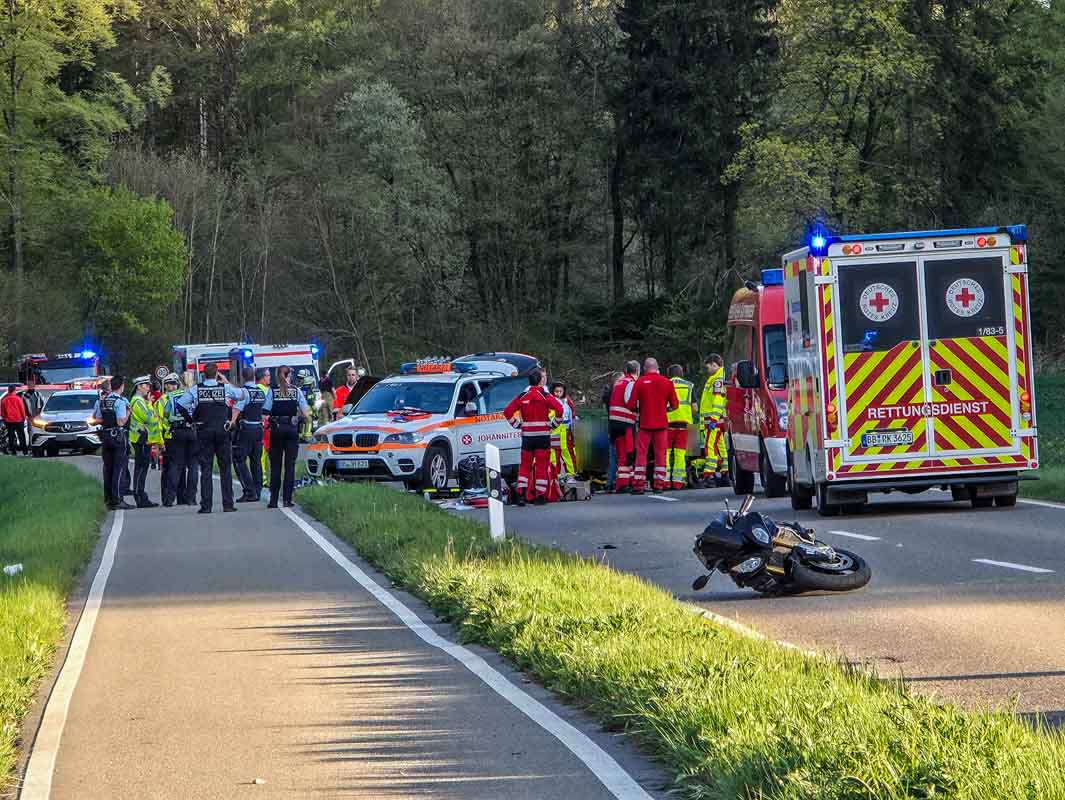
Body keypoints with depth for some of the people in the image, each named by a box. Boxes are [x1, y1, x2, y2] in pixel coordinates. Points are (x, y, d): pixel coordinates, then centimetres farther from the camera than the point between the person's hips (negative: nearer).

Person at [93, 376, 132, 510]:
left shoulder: (102, 401, 8)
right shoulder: (120, 401, -14)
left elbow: (98, 419, 12)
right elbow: (121, 422, -19)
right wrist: (128, 413, -6)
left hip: (105, 436, 7)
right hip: (118, 437, -7)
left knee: (108, 467, 13)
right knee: (118, 468, -5)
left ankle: (108, 498, 17)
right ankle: (117, 500, -9)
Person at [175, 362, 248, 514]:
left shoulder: (195, 390, -1)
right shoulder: (225, 388, -1)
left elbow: (180, 404, -3)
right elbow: (242, 394, 14)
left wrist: (191, 418, 7)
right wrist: (226, 382, 22)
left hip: (204, 432, 0)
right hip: (222, 431, 0)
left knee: (206, 469, 2)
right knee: (225, 468, 6)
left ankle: (206, 505, -2)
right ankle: (228, 504, 3)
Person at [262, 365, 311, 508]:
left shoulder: (272, 391, -1)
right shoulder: (296, 391, 1)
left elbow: (265, 413, -7)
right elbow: (306, 413, -2)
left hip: (276, 428, 0)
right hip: (292, 428, 0)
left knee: (275, 465, 6)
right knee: (290, 465, 3)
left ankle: (273, 500, 3)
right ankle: (287, 499, -3)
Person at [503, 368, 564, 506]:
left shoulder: (522, 396, 3)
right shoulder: (545, 396, -8)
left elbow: (507, 411, 0)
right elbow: (559, 409, -20)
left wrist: (517, 424, 10)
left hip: (527, 436, 3)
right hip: (543, 436, -3)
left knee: (525, 465, 11)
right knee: (542, 465, 3)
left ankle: (520, 494, 1)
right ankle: (540, 496, 3)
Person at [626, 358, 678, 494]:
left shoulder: (640, 382, -4)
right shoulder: (667, 382, 1)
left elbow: (631, 405, -6)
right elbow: (674, 405, 2)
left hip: (645, 423, -2)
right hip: (662, 424, 2)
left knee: (641, 453, 3)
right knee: (660, 453, 8)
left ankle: (638, 485, -2)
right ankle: (659, 484, 5)